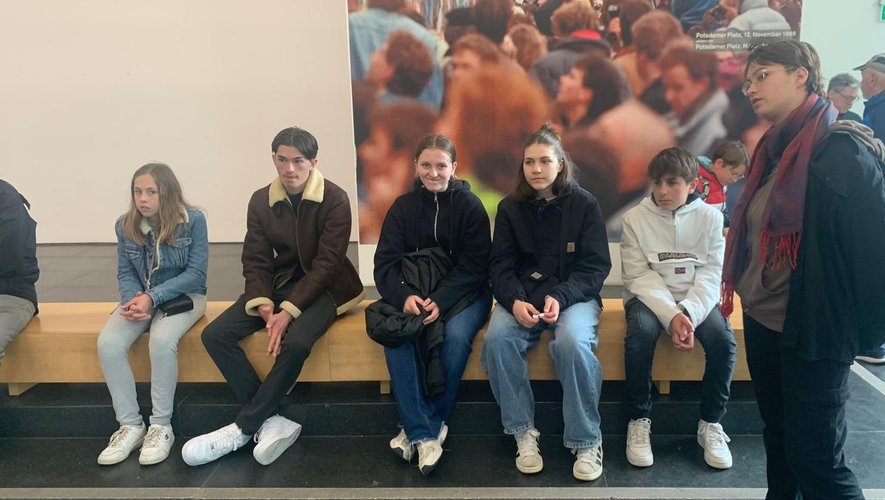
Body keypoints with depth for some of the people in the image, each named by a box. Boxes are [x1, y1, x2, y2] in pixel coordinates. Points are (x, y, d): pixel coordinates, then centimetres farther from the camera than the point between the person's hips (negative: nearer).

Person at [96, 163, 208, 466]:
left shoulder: (193, 220, -12)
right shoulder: (125, 225, 0)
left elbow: (196, 273, -13)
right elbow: (125, 273, 5)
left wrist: (152, 297, -23)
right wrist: (132, 299, -18)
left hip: (182, 295, -4)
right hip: (140, 297, 4)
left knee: (162, 340, -34)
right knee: (108, 343, -23)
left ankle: (161, 426, -17)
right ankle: (130, 425, -9)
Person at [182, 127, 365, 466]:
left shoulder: (335, 200, -13)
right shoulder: (261, 200, 1)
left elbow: (326, 263, -17)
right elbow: (256, 261, -1)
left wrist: (288, 311, -25)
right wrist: (265, 308, -19)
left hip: (322, 286, -5)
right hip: (279, 283, 5)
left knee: (296, 342, -34)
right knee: (215, 335, -14)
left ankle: (243, 428, -14)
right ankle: (271, 423, -16)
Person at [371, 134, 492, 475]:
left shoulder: (469, 205, -3)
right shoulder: (403, 206, 4)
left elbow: (473, 266, -10)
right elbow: (385, 262, -3)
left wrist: (441, 301, -26)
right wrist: (404, 296, -25)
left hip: (463, 293, -2)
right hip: (414, 292, 2)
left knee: (456, 335, -32)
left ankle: (418, 428, -17)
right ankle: (425, 433, -24)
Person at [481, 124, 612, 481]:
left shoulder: (584, 204, -2)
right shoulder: (510, 207, 5)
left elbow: (596, 266, -5)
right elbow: (500, 265, 1)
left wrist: (560, 297, -23)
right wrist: (515, 300, -21)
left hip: (574, 295, -2)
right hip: (522, 296, 2)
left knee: (573, 342, -33)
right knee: (497, 338, -28)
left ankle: (587, 442, -16)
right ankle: (523, 433, -13)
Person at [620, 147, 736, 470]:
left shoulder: (710, 217, -1)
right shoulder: (635, 217, -5)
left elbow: (711, 274, -7)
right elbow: (639, 276, -10)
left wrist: (688, 312, -25)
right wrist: (671, 315, -24)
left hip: (696, 298, 2)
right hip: (649, 296, -1)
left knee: (723, 341, -26)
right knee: (640, 333, -33)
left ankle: (710, 423, -3)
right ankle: (638, 421, -13)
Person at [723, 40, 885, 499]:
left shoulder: (842, 151, -15)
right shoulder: (773, 149, 10)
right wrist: (739, 291, 15)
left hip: (813, 331, -8)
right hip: (762, 322, 8)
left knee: (816, 459, 0)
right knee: (778, 439, 20)